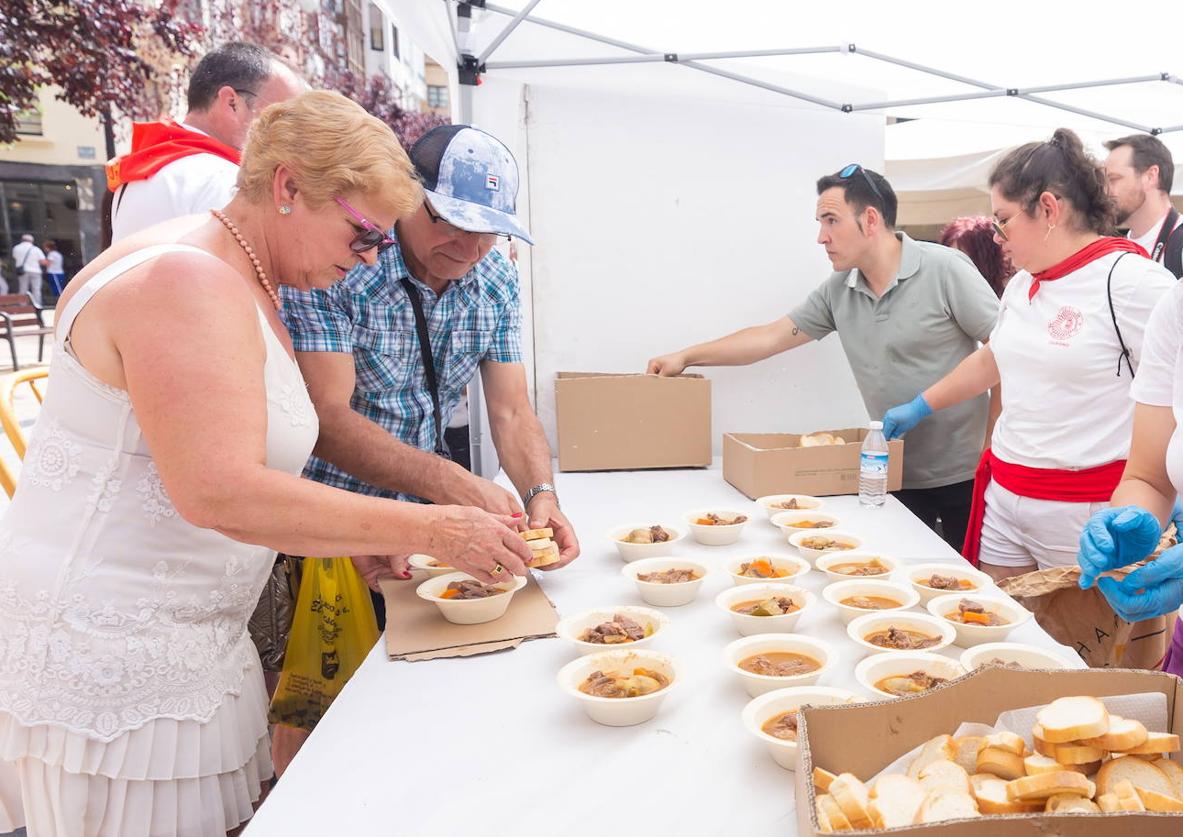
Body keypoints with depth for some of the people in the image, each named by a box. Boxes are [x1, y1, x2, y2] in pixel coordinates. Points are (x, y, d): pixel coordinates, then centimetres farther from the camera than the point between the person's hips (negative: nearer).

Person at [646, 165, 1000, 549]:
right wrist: (686, 356, 3)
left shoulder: (944, 269, -12)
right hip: (896, 474, 4)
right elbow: (773, 336, 6)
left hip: (963, 474, -4)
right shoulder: (838, 291, 3)